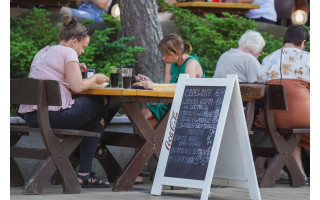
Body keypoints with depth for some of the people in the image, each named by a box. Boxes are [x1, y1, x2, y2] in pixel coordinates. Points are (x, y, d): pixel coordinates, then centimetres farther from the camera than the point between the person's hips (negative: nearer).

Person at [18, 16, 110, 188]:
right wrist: (95, 78, 5)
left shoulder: (43, 52, 20)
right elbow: (78, 86, -13)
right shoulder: (68, 52, -5)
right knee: (99, 103, 8)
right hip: (52, 114, -9)